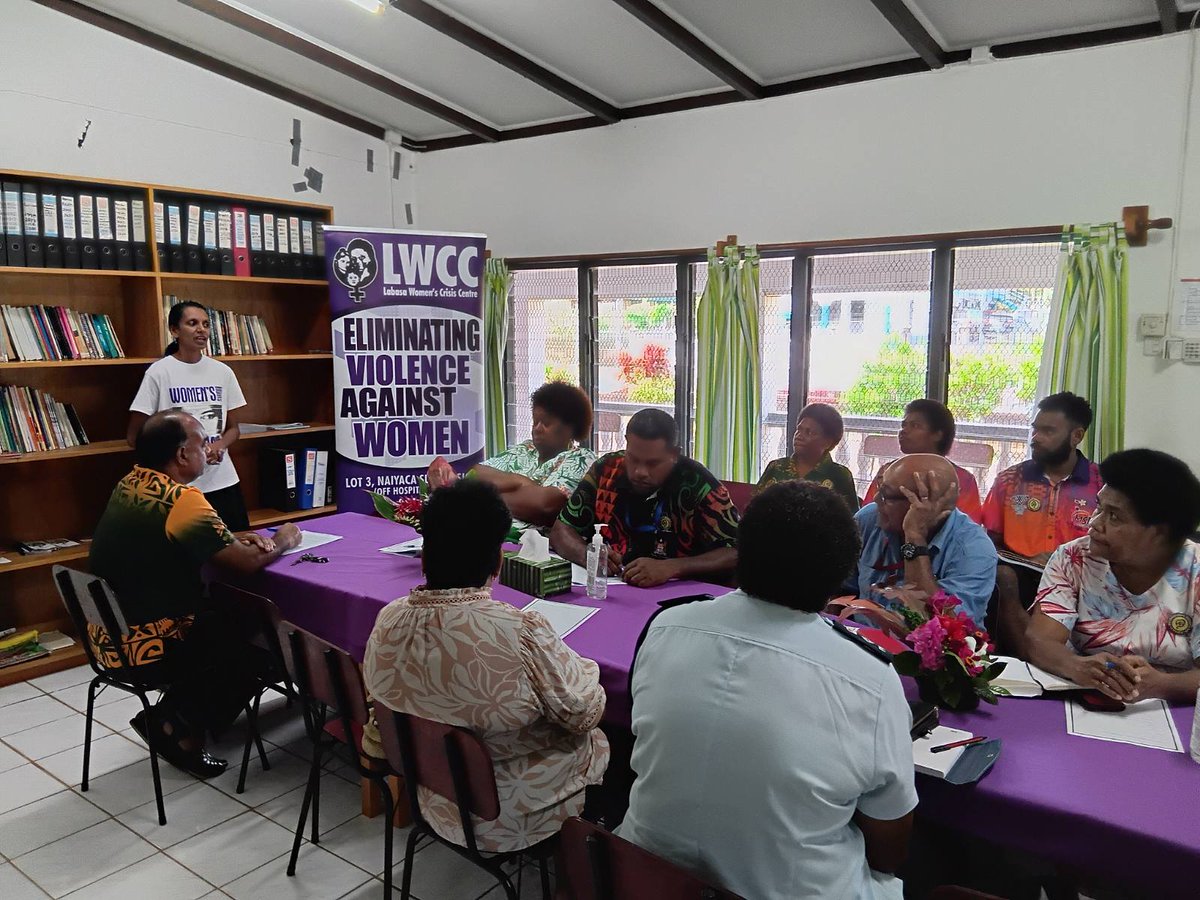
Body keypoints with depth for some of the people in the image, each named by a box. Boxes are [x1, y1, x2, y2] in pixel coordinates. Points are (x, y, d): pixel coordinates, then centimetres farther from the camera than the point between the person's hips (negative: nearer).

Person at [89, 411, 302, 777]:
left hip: (109, 632, 9)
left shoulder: (129, 485, 4)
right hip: (143, 644, -9)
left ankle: (175, 717, 24)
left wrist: (238, 539, 4)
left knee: (228, 616, 19)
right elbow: (246, 563, -21)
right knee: (254, 650, 3)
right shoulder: (180, 498, -24)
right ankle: (175, 725, 10)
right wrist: (282, 541, -1)